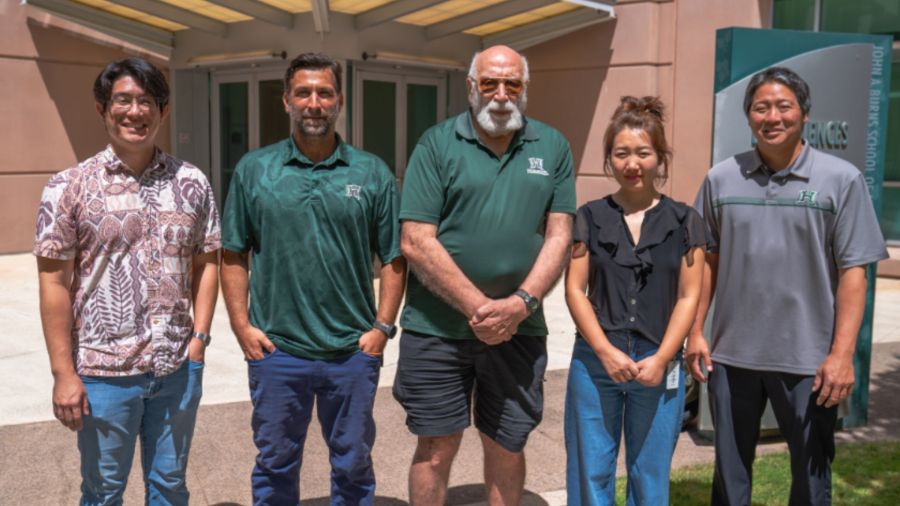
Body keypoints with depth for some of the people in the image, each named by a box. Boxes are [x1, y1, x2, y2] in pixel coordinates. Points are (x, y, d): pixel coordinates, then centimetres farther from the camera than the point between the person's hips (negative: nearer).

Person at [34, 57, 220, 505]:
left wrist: (199, 338, -2)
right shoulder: (69, 188, -5)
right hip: (104, 372, -2)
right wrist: (63, 373, -8)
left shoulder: (192, 183, 3)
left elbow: (205, 264, 8)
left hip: (178, 368, 3)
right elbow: (54, 284, -5)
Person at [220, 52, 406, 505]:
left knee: (353, 466, 15)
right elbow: (233, 256, 4)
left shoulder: (373, 174, 1)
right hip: (275, 350, 0)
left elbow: (394, 258, 3)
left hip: (354, 352, 0)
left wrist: (382, 327, -4)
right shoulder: (254, 170, 2)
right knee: (275, 466, 15)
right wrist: (242, 326, -3)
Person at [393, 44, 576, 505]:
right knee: (436, 449, 9)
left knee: (506, 449, 13)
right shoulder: (436, 144, -2)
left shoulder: (552, 148, 6)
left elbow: (559, 236, 2)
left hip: (519, 329, 2)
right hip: (437, 327, -2)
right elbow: (415, 242, -9)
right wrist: (478, 308, -14)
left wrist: (520, 303, -13)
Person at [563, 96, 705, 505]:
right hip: (594, 362, 0)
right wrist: (606, 351, -11)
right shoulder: (590, 218, 4)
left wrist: (661, 359, -10)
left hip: (660, 366, 0)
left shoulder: (684, 222, 4)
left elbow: (688, 298, 1)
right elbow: (575, 290, 0)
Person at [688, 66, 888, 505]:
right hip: (731, 353, 2)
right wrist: (695, 331, 3)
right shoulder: (722, 178, 3)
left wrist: (842, 353, -12)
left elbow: (852, 272, -7)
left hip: (808, 357, -2)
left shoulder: (841, 179, -5)